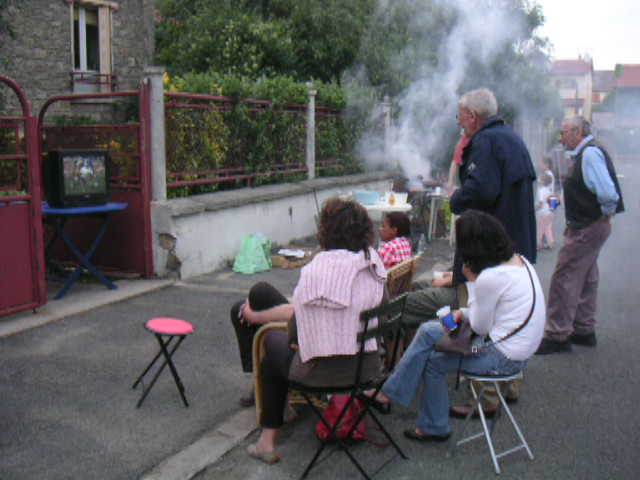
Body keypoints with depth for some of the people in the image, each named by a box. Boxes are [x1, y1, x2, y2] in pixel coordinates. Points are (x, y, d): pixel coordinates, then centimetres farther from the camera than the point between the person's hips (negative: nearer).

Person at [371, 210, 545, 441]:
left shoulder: (490, 278, -26)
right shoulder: (519, 260, 2)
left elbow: (480, 327, -12)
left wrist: (473, 282, -10)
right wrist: (463, 312, 5)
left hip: (504, 357, -9)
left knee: (434, 361, 5)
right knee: (428, 331, 7)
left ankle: (434, 427, 24)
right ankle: (391, 391, 14)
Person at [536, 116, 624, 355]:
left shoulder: (590, 153, -18)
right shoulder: (585, 154, 14)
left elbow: (607, 193, -27)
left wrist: (606, 214, -12)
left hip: (587, 229, -11)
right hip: (587, 227, 11)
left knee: (564, 279, -7)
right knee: (585, 279, 17)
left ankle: (557, 336, -1)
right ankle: (584, 331, 29)